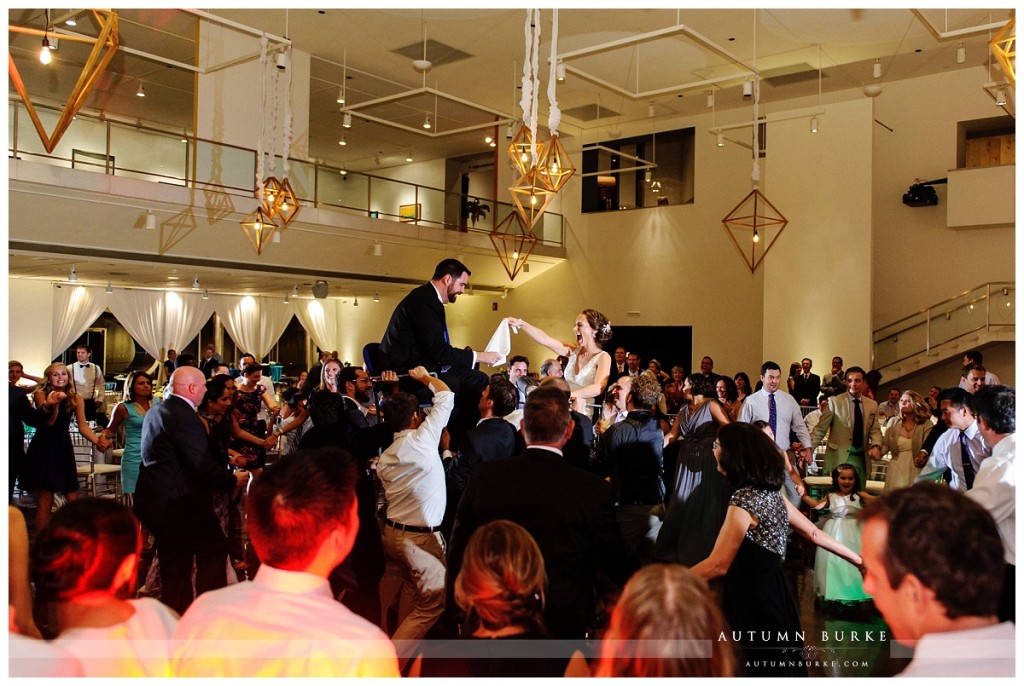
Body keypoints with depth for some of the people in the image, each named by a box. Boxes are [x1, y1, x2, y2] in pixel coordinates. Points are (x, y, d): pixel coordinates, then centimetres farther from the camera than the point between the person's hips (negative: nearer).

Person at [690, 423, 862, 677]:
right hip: (775, 594, 9)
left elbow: (718, 565, -23)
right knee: (780, 667, 18)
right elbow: (814, 533, 11)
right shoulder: (772, 492, 7)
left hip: (753, 603, -9)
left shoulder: (744, 498, -20)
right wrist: (859, 559, 23)